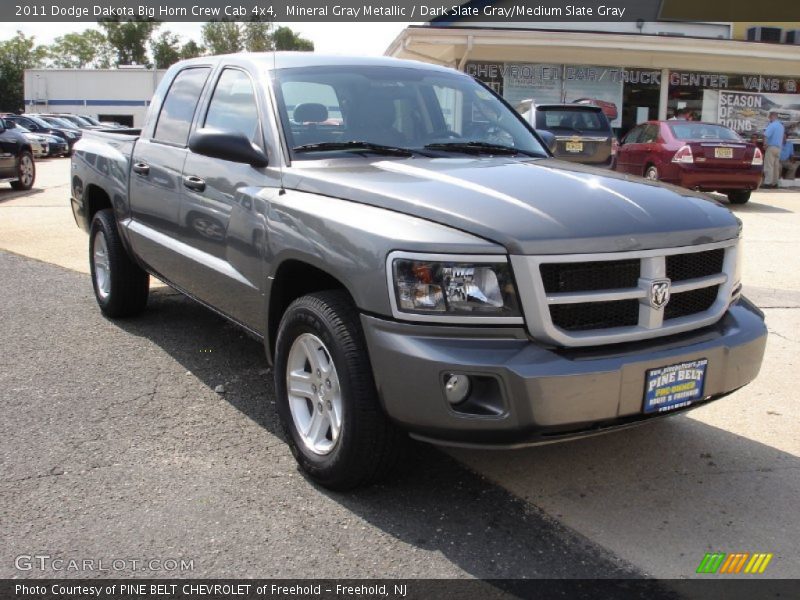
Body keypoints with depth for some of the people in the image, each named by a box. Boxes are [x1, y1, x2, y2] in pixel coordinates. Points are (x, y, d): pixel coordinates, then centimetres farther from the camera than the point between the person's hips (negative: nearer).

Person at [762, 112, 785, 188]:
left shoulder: (772, 125, -13)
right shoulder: (781, 126, 16)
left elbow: (766, 135, -26)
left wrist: (765, 144, -15)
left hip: (771, 147, -9)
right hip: (779, 148, 9)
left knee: (769, 166, -10)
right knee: (776, 166, 11)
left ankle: (768, 183, -14)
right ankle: (774, 183, 14)